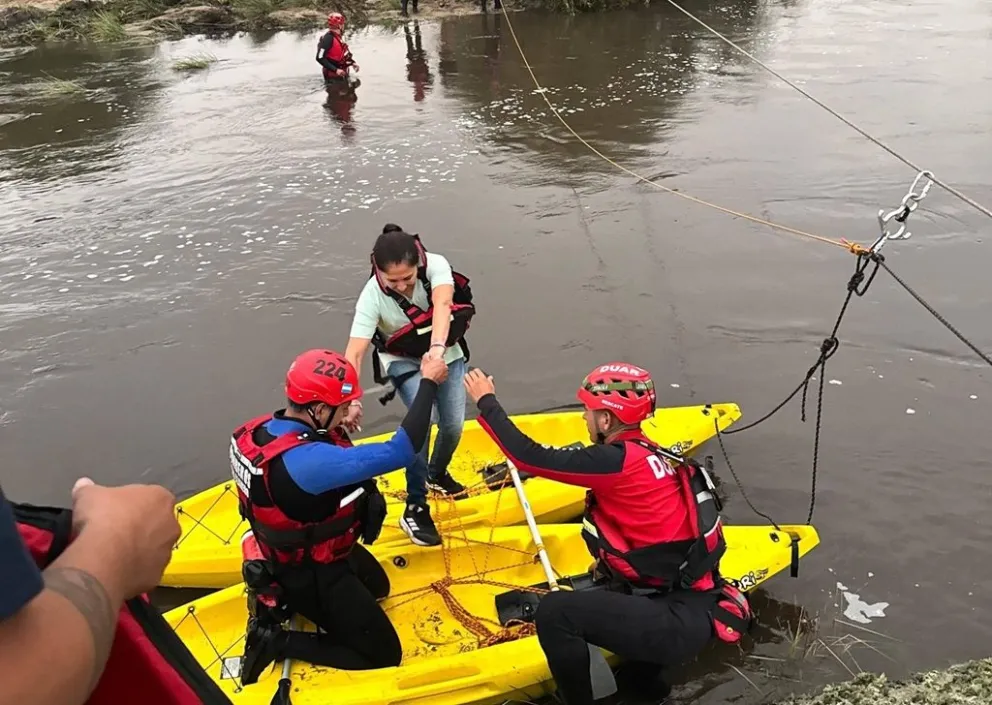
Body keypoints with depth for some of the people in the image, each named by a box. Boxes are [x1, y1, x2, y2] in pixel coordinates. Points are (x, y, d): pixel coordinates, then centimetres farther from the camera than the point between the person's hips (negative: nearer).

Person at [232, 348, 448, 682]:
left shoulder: (263, 428, -15)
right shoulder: (309, 461, -41)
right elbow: (400, 451, -40)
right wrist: (428, 382, -31)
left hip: (292, 555, 9)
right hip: (312, 575, -9)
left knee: (378, 586, 32)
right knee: (385, 655, 6)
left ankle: (285, 600, 21)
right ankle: (278, 640, 4)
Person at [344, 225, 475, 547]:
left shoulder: (436, 265, -27)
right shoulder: (372, 295, -29)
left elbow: (442, 304, -46)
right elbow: (354, 353, -36)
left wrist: (437, 347, -64)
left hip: (446, 352, 3)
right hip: (404, 362, -2)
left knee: (454, 425, -1)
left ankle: (437, 474, 34)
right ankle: (415, 509, -11)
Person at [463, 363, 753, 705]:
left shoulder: (617, 460, -18)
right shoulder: (650, 455, 7)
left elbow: (529, 457, -16)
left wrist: (486, 401, -4)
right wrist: (608, 565, 22)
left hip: (680, 623, -9)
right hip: (691, 607, 9)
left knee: (554, 611, -15)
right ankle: (649, 671, 30)